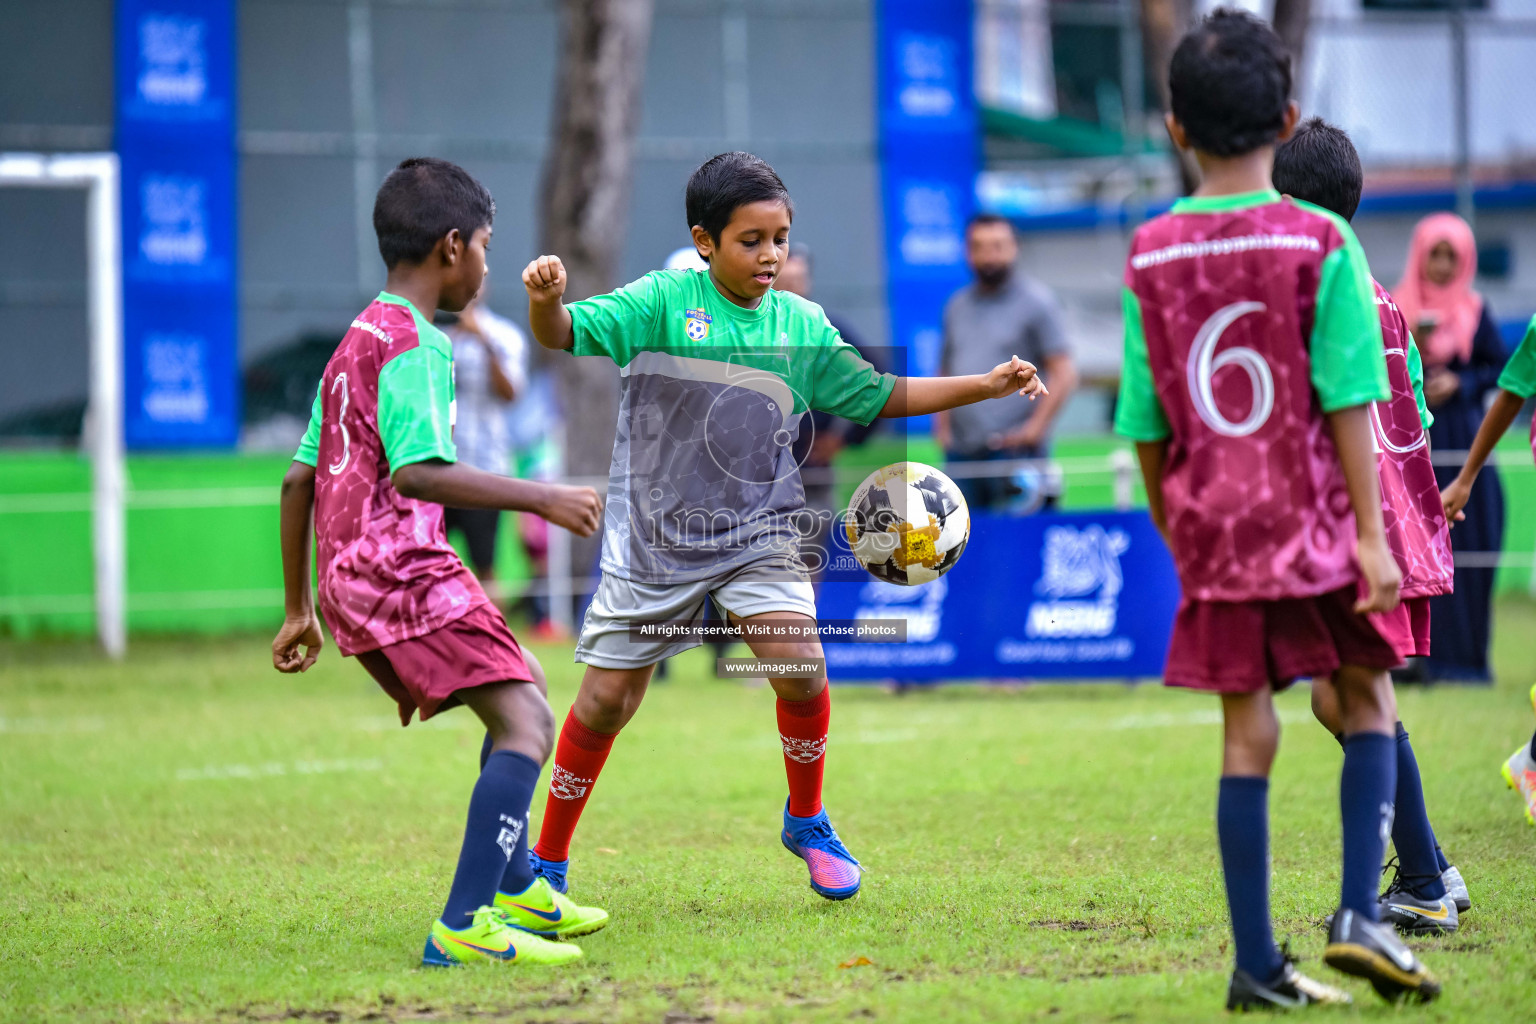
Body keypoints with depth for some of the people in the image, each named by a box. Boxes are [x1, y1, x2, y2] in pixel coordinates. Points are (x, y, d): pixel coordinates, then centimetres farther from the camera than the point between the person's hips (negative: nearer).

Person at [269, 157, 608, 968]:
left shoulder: (356, 341, 20)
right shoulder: (411, 344, -11)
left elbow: (299, 480, 22)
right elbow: (417, 471, -24)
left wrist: (299, 611, 26)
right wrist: (542, 498, -21)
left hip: (351, 579, 10)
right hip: (400, 573, -10)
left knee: (518, 695, 26)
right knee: (526, 723, -16)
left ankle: (516, 888, 35)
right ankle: (464, 925, -26)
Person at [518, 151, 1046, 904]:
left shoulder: (801, 326, 3)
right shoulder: (662, 302, -7)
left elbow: (880, 396, 13)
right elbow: (565, 333, -15)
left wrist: (986, 386, 7)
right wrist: (546, 300, -38)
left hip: (757, 532, 2)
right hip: (654, 535, -2)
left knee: (800, 667, -19)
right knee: (607, 697, 1)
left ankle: (807, 822, 7)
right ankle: (547, 862, 18)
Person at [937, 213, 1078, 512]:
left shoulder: (1035, 302, 1)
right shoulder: (957, 307, 17)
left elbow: (1064, 374, -4)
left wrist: (1034, 428, -12)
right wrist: (942, 425, 10)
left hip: (1012, 451, -5)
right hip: (961, 452, 5)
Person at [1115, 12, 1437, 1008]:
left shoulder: (1152, 254, 1)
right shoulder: (1321, 243, -9)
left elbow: (1147, 422, 6)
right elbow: (1350, 402, -11)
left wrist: (1171, 527, 18)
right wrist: (1371, 533, -9)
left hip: (1215, 529, 3)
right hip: (1313, 518, -3)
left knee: (1247, 736, 6)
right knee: (1368, 702, 13)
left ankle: (1257, 963, 6)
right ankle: (1362, 911, -3)